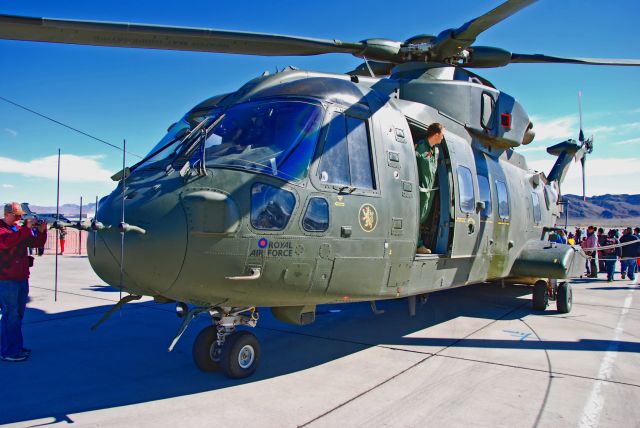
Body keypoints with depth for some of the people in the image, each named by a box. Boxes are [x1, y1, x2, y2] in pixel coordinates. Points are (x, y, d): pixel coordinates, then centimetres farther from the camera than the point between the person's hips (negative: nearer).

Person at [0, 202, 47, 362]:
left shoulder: (20, 229, 15)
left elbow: (37, 243, 13)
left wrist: (41, 231, -5)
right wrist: (26, 228, -27)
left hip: (22, 278, 7)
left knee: (18, 314, 13)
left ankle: (16, 347, 21)